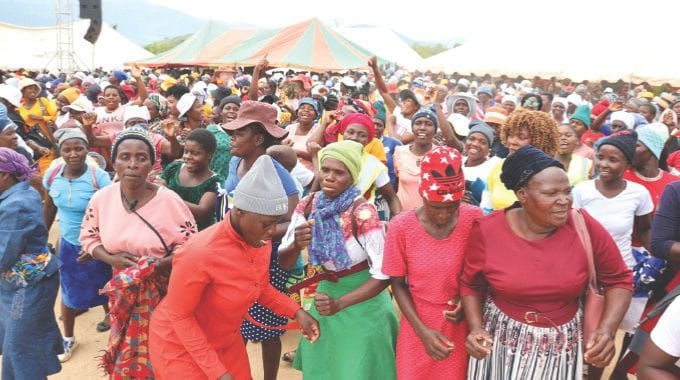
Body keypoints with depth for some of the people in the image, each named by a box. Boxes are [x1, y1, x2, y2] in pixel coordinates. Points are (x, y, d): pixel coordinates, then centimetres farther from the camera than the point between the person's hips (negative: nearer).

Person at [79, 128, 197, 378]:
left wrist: (153, 267, -25)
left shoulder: (169, 200, -19)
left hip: (163, 292, -3)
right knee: (127, 355, 20)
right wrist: (113, 259, -13)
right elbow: (88, 238, 6)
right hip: (123, 292, 3)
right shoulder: (101, 198, -8)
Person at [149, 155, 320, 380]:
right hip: (179, 346, -6)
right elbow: (179, 316, -22)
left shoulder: (260, 241, -14)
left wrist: (296, 312, -10)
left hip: (227, 342, 6)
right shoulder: (200, 254, -33)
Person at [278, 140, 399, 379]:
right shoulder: (308, 205, -9)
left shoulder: (362, 213, -23)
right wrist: (296, 245, -29)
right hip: (327, 290, 5)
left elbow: (383, 274, -22)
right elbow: (284, 263, -7)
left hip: (362, 299, -4)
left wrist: (340, 304, -31)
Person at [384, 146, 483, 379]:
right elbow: (398, 284, -6)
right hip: (419, 325, 0)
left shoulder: (474, 219, -13)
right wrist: (422, 330, -14)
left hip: (462, 325, 1)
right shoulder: (401, 226, -16)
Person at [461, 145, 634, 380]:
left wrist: (607, 329, -16)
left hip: (564, 345, 1)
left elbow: (619, 279, -2)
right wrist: (476, 327, -15)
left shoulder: (584, 227, -15)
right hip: (500, 341, -1)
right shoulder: (488, 230, -15)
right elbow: (471, 284, 0)